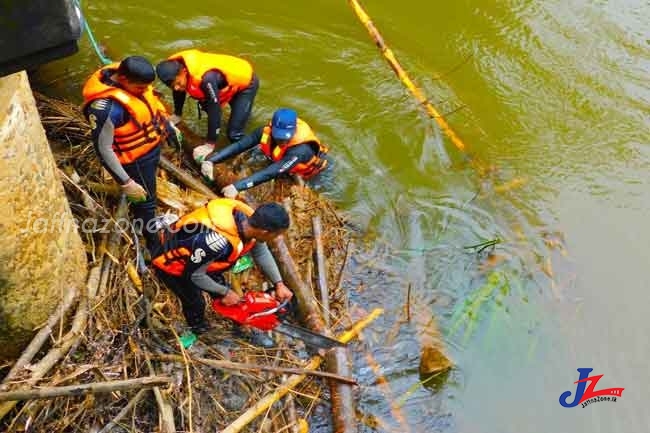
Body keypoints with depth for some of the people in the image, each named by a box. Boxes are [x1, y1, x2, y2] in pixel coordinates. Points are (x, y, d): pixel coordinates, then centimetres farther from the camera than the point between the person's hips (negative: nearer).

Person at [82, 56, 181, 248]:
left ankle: (148, 223, 57)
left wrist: (169, 125, 20)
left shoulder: (131, 78, -13)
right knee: (145, 201, 12)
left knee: (150, 190, 30)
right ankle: (153, 241, 34)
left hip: (153, 145, 8)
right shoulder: (106, 107, -37)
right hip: (137, 159, -8)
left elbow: (151, 102, 8)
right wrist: (126, 183, -24)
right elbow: (103, 149, -28)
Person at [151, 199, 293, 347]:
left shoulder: (250, 220, -21)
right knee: (195, 303, 4)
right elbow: (194, 274, -28)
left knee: (221, 288, 14)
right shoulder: (219, 240, -45)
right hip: (171, 263, -7)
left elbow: (262, 253, 0)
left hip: (194, 256, 7)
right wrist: (225, 292, -14)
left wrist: (278, 284, 1)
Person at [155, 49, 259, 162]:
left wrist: (210, 145, -31)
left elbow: (214, 111, -37)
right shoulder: (176, 66, -18)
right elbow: (179, 91, 4)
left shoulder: (207, 77, -43)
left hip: (246, 82, -7)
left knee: (234, 135, -11)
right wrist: (177, 115, 15)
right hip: (228, 81, 7)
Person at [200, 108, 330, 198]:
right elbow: (239, 145, -33)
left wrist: (238, 186, -66)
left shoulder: (301, 149, -48)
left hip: (310, 170, -4)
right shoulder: (266, 131, -33)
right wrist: (211, 160, -47)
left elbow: (270, 173, -57)